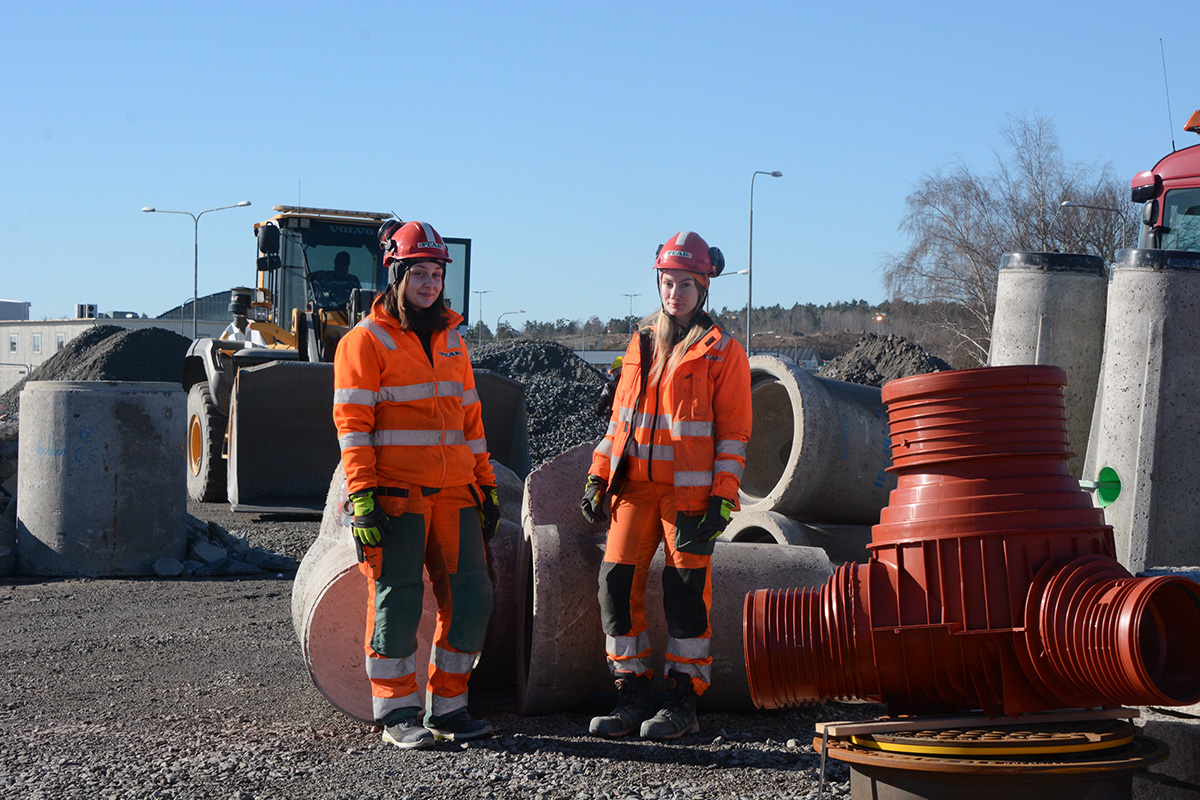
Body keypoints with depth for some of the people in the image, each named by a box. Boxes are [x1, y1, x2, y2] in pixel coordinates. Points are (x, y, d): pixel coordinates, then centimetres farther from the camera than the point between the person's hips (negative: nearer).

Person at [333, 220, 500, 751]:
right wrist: (362, 497, -16)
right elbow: (353, 424, -8)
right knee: (397, 602, -3)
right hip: (395, 496, -6)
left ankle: (447, 708, 13)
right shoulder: (366, 340, -2)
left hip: (453, 493, 6)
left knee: (470, 597, 2)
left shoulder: (451, 339, 18)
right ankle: (397, 715, 7)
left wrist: (486, 487, 17)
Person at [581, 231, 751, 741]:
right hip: (634, 487, 5)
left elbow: (733, 434, -4)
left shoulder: (722, 351, -1)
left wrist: (722, 499, -11)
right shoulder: (641, 344, 15)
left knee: (686, 593, -3)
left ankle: (682, 703, 7)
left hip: (689, 491, -5)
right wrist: (598, 477, 12)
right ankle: (632, 697, 9)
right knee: (617, 582, 0)